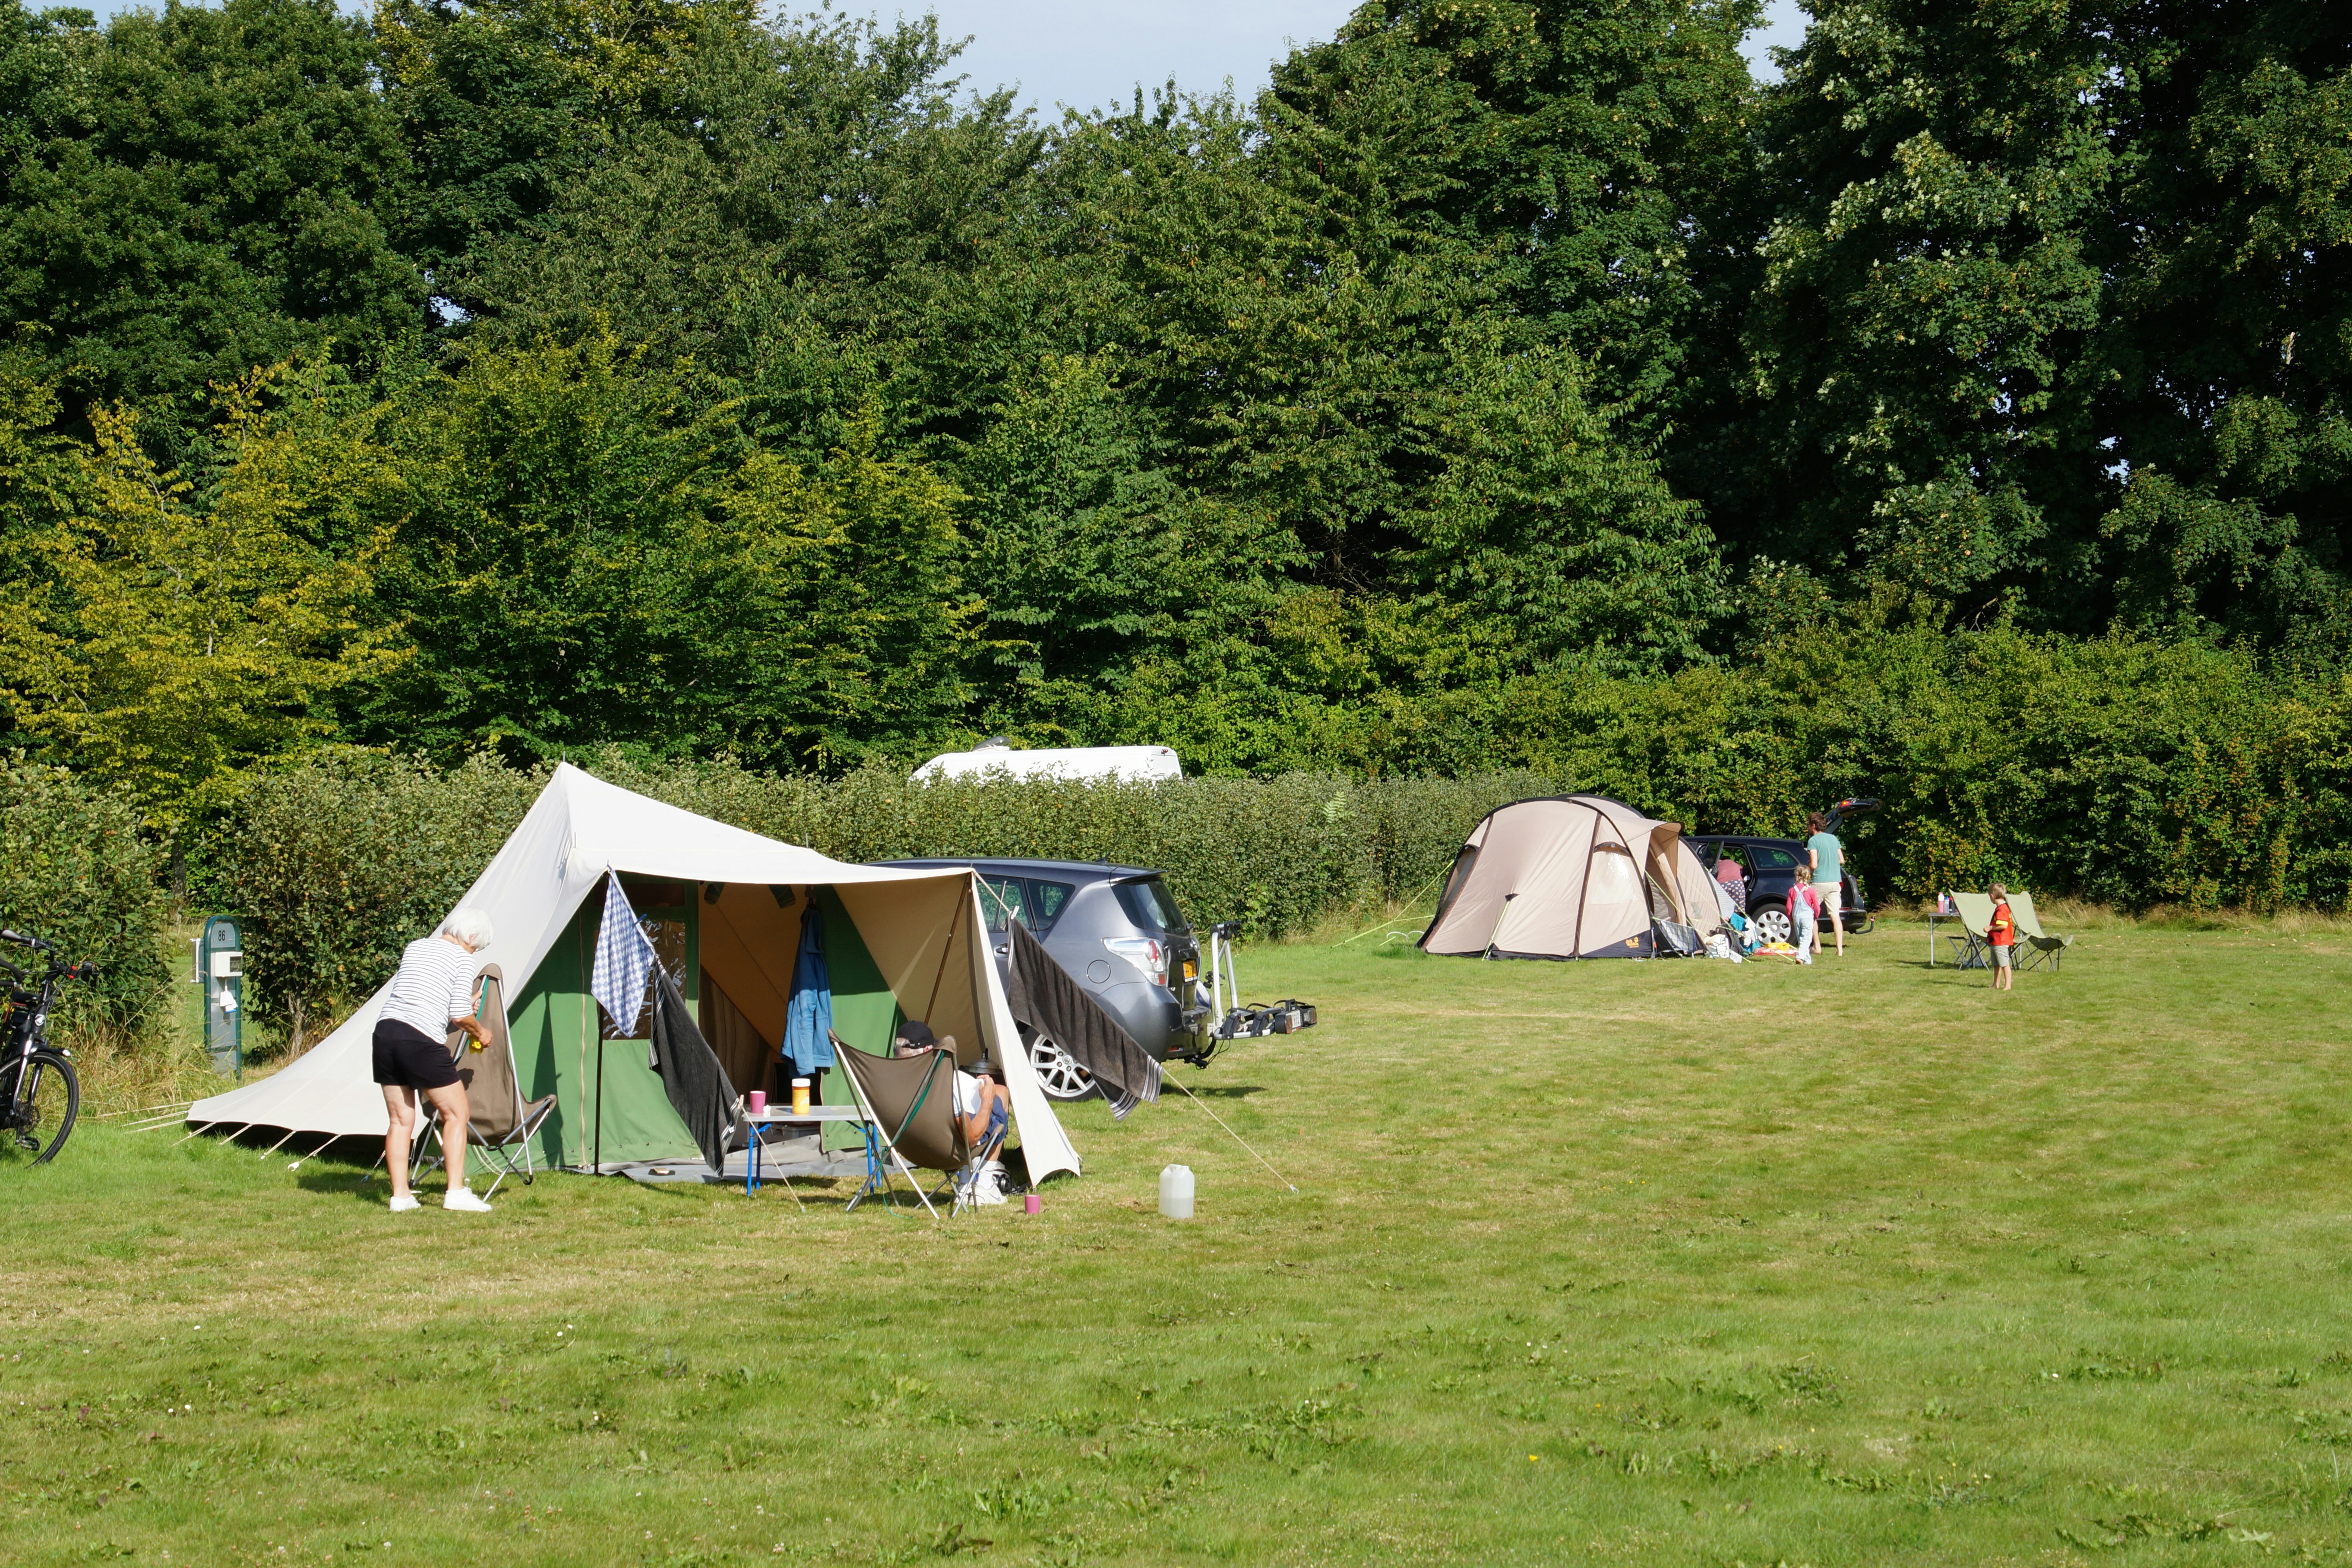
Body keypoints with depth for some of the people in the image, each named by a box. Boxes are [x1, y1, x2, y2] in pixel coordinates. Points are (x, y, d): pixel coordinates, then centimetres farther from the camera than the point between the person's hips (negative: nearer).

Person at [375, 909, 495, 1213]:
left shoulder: (414, 948, 18)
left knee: (400, 1120, 13)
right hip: (422, 1042, -6)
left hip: (386, 1031, 6)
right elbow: (460, 1016, -7)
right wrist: (481, 1034, 13)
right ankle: (456, 1193, 1)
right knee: (456, 1114, 7)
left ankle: (400, 1196, 11)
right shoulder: (463, 960, -1)